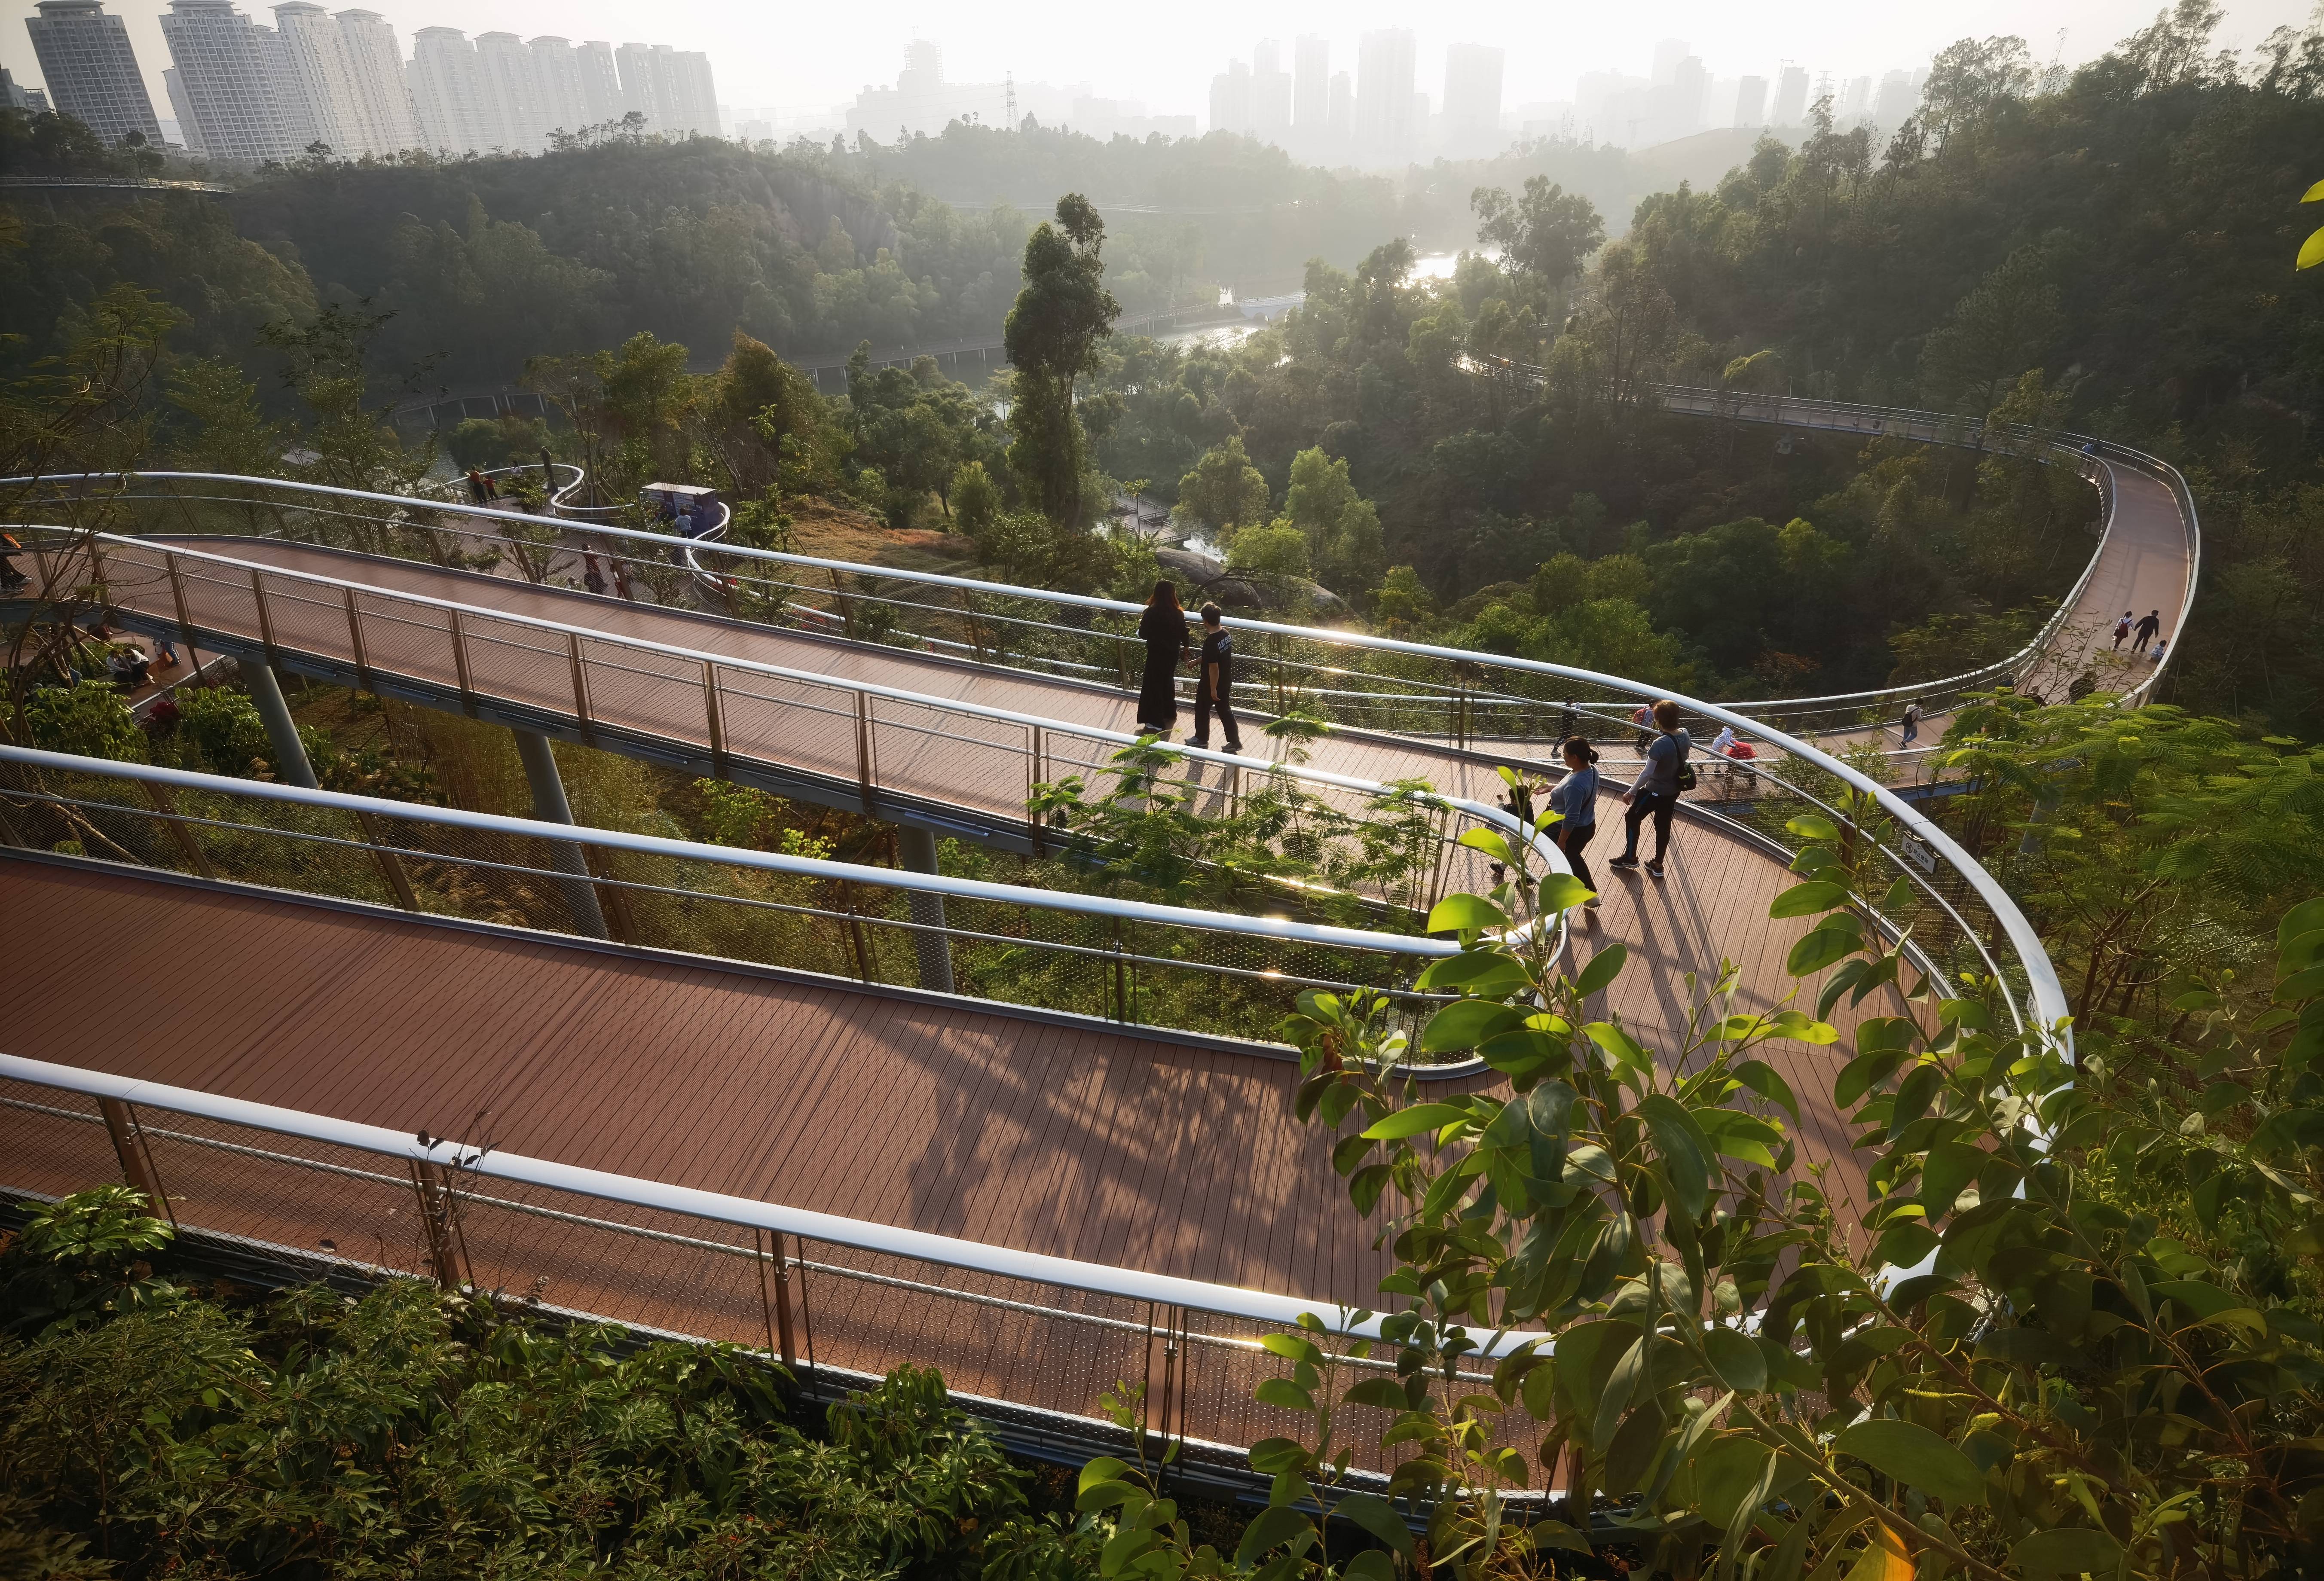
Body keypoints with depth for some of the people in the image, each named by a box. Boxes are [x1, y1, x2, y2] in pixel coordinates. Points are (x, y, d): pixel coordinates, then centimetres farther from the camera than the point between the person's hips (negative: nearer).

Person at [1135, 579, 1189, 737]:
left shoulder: (1152, 612, -20)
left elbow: (1143, 634, -15)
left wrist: (1141, 623, 7)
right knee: (1168, 681, 24)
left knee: (1154, 685, 6)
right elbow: (1183, 635, 3)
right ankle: (1169, 712, 41)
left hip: (1157, 654, -5)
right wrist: (1184, 649, 21)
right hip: (1173, 653, 5)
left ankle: (1156, 722, 7)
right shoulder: (1178, 613, -7)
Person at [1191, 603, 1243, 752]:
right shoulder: (1227, 634, -3)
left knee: (1202, 710, 15)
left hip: (1210, 684, -7)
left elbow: (1214, 667, -26)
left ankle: (1202, 739, 32)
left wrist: (1213, 689, -17)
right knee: (1224, 710, 18)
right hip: (1226, 682, 7)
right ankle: (1235, 741, 22)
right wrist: (1197, 661, 24)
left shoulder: (1211, 641, -29)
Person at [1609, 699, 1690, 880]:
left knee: (1632, 818, 15)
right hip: (1674, 791, 7)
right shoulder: (1685, 736, -8)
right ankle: (1658, 866, 32)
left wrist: (1631, 792, -16)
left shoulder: (1660, 744, -31)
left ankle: (1630, 858, 29)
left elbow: (1647, 773, -26)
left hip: (1655, 791, -7)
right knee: (1663, 826, 20)